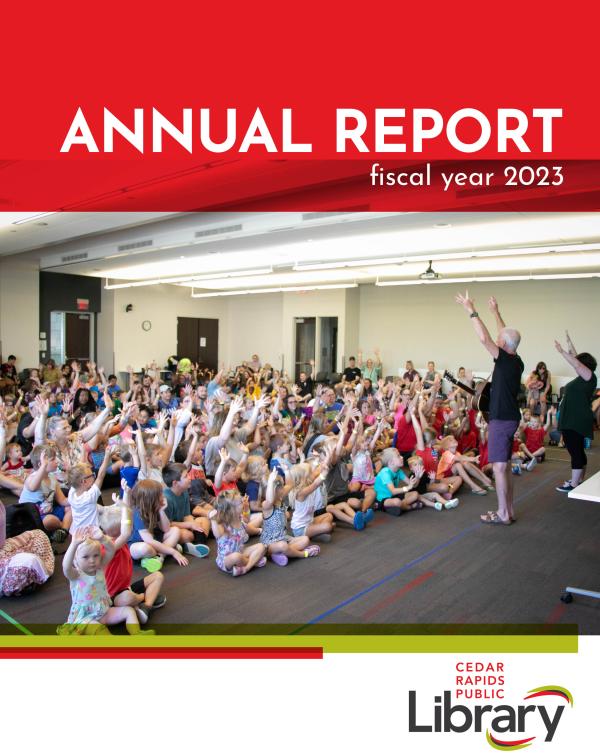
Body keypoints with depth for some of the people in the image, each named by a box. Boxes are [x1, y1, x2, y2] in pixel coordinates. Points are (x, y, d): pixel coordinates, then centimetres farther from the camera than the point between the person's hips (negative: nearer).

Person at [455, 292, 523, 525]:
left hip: (501, 419, -9)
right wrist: (495, 312, 30)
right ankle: (508, 510, 22)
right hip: (511, 418, 9)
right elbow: (507, 335, 22)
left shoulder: (505, 360, -16)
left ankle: (502, 514, 3)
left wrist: (472, 311, -18)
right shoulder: (517, 362, 7)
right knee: (505, 466, 15)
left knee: (499, 467, -3)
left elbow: (484, 338, -25)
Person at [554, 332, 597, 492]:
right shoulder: (583, 378, 13)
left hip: (576, 422, -10)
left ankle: (573, 485, -4)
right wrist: (570, 346, 31)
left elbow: (577, 364, -24)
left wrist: (563, 352, -24)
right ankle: (580, 480, 27)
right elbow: (577, 360, 26)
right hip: (573, 421, 10)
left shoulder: (590, 377, -10)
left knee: (575, 451, -7)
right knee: (578, 451, 17)